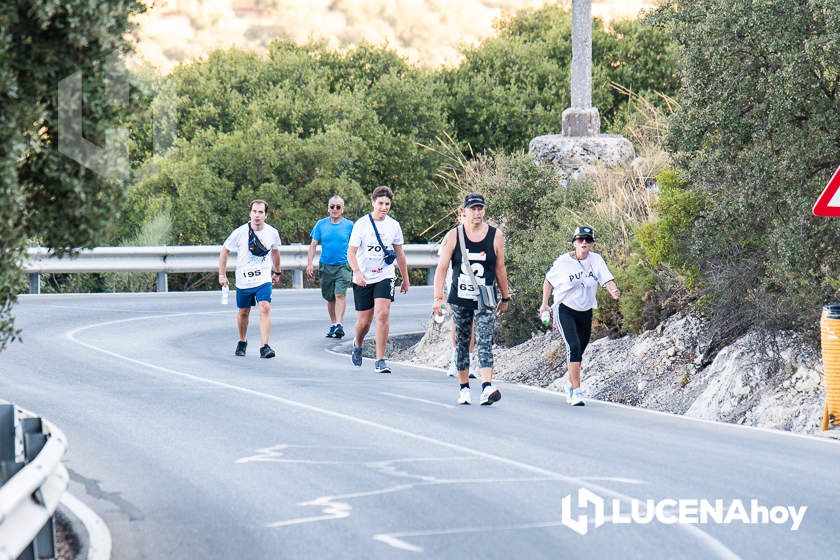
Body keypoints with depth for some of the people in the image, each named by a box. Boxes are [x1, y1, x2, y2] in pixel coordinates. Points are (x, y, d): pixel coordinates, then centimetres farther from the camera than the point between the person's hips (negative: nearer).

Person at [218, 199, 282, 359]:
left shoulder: (272, 233, -3)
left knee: (265, 308, -18)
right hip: (243, 280, 0)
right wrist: (222, 274, 0)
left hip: (264, 279, 0)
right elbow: (224, 251, 2)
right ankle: (242, 343, 37)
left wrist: (277, 272, 27)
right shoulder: (240, 232, -10)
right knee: (243, 312, 13)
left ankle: (265, 347, -21)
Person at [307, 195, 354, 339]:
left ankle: (339, 324, -23)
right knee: (330, 298, 11)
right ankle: (333, 325, 23)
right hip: (325, 266, 3)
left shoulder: (349, 225, 1)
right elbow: (313, 245, 6)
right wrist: (309, 264, -3)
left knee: (340, 294, -18)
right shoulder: (321, 224, 5)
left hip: (343, 266, -3)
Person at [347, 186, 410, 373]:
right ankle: (357, 345, 41)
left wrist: (405, 279, 20)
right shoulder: (361, 224, -7)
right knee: (364, 321, 6)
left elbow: (399, 253, 16)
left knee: (382, 315, -17)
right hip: (363, 279, -1)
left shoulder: (394, 226, 4)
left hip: (385, 277, 1)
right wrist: (357, 272, -27)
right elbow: (351, 252, -10)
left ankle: (380, 361, -14)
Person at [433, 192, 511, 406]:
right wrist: (438, 297, -10)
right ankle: (464, 389, 20)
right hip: (460, 300, 1)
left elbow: (500, 269, 9)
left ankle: (487, 388, -27)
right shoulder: (454, 236, 0)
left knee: (485, 343, -14)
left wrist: (505, 297, 14)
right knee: (462, 344, 9)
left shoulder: (496, 236, 1)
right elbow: (442, 268, -2)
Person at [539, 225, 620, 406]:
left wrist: (614, 291, -37)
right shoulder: (564, 261, -10)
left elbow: (607, 280, -16)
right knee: (573, 346, -21)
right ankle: (576, 392, -22)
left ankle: (570, 384, 39)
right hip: (565, 308, -4)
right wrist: (544, 303, -4)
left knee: (580, 350, 13)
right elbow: (548, 281, 4)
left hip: (585, 311, 4)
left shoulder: (596, 260, -5)